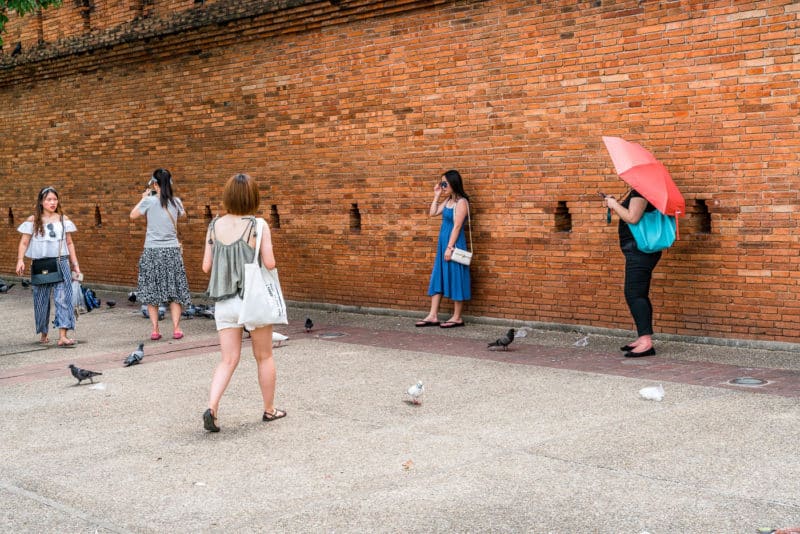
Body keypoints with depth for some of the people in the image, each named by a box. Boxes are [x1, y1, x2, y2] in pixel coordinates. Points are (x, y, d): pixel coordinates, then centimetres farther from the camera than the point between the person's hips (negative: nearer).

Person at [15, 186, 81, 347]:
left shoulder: (63, 219, 8)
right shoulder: (33, 220, 3)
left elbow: (69, 243, 14)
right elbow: (24, 243, 0)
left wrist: (75, 264, 11)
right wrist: (20, 260, -15)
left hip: (61, 264, 1)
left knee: (63, 298, -11)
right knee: (41, 300, 7)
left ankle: (62, 337, -18)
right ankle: (43, 334, 25)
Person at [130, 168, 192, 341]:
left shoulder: (149, 201, -9)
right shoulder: (176, 202, -1)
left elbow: (133, 215, 7)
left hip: (152, 250, -2)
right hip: (172, 250, 2)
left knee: (151, 291, 7)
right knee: (175, 291, 9)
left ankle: (155, 330, 5)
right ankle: (176, 328, 3)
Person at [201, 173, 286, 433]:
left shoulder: (215, 226, 0)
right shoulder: (258, 226, -12)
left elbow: (206, 266, 2)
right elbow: (269, 263, -15)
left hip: (224, 301, 3)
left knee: (229, 360, 8)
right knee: (264, 357, 15)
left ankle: (212, 408, -11)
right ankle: (269, 409, 27)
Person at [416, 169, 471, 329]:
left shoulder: (461, 202, -14)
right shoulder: (448, 200, 12)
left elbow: (457, 226, -18)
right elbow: (432, 213, 16)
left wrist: (450, 247, -20)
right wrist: (436, 196, 10)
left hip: (454, 244, -9)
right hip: (443, 243, 9)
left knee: (455, 279, -1)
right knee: (438, 278, 8)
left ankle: (457, 317, 7)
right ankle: (433, 316, 11)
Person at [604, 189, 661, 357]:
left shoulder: (640, 192, -15)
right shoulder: (636, 191, 17)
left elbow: (632, 217, -25)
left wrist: (614, 205, -11)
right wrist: (615, 204, 11)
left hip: (639, 250, -11)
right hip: (638, 250, 11)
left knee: (634, 294, -14)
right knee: (639, 295, 14)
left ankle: (646, 342, -18)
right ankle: (642, 338, 19)